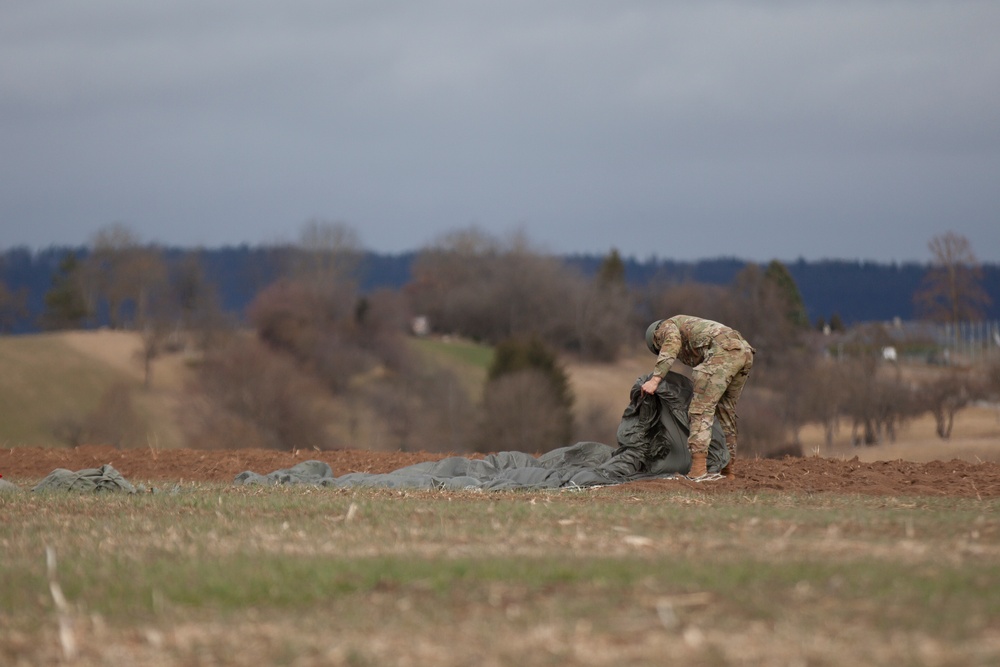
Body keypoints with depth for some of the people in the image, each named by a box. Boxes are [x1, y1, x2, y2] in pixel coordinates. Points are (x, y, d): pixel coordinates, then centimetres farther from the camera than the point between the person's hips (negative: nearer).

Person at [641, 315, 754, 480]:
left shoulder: (667, 326, 18)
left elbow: (672, 345, -7)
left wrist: (655, 379, -14)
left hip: (723, 350, -9)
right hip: (745, 351, 9)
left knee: (701, 408, -11)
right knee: (725, 411, 19)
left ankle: (698, 466, -23)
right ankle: (729, 469, 20)